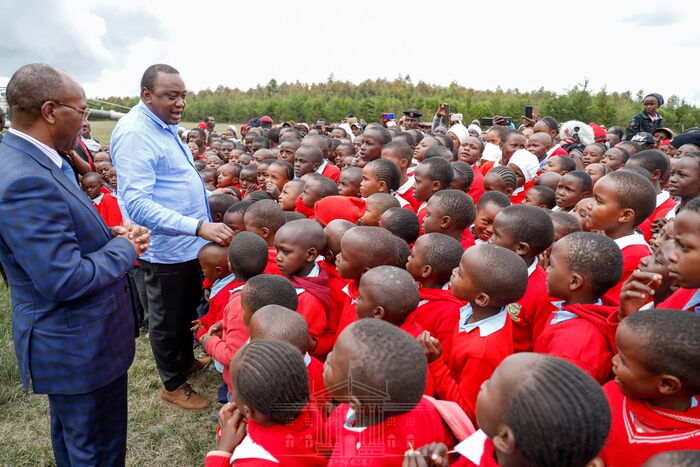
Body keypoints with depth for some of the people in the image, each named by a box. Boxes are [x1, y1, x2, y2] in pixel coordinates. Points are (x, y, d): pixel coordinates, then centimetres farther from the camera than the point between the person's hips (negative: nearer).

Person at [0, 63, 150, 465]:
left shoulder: (33, 161, 3)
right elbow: (64, 280, -31)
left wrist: (110, 234, -1)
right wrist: (125, 249, -16)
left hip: (71, 339, 10)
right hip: (81, 347, -10)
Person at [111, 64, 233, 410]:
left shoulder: (165, 126, 8)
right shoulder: (134, 133, -22)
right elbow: (138, 204, -31)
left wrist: (208, 196, 21)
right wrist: (199, 226, -39)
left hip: (189, 243, 9)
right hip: (166, 248, -9)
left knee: (188, 309, 25)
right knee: (167, 320, 11)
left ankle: (186, 361, 47)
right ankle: (172, 385, 31)